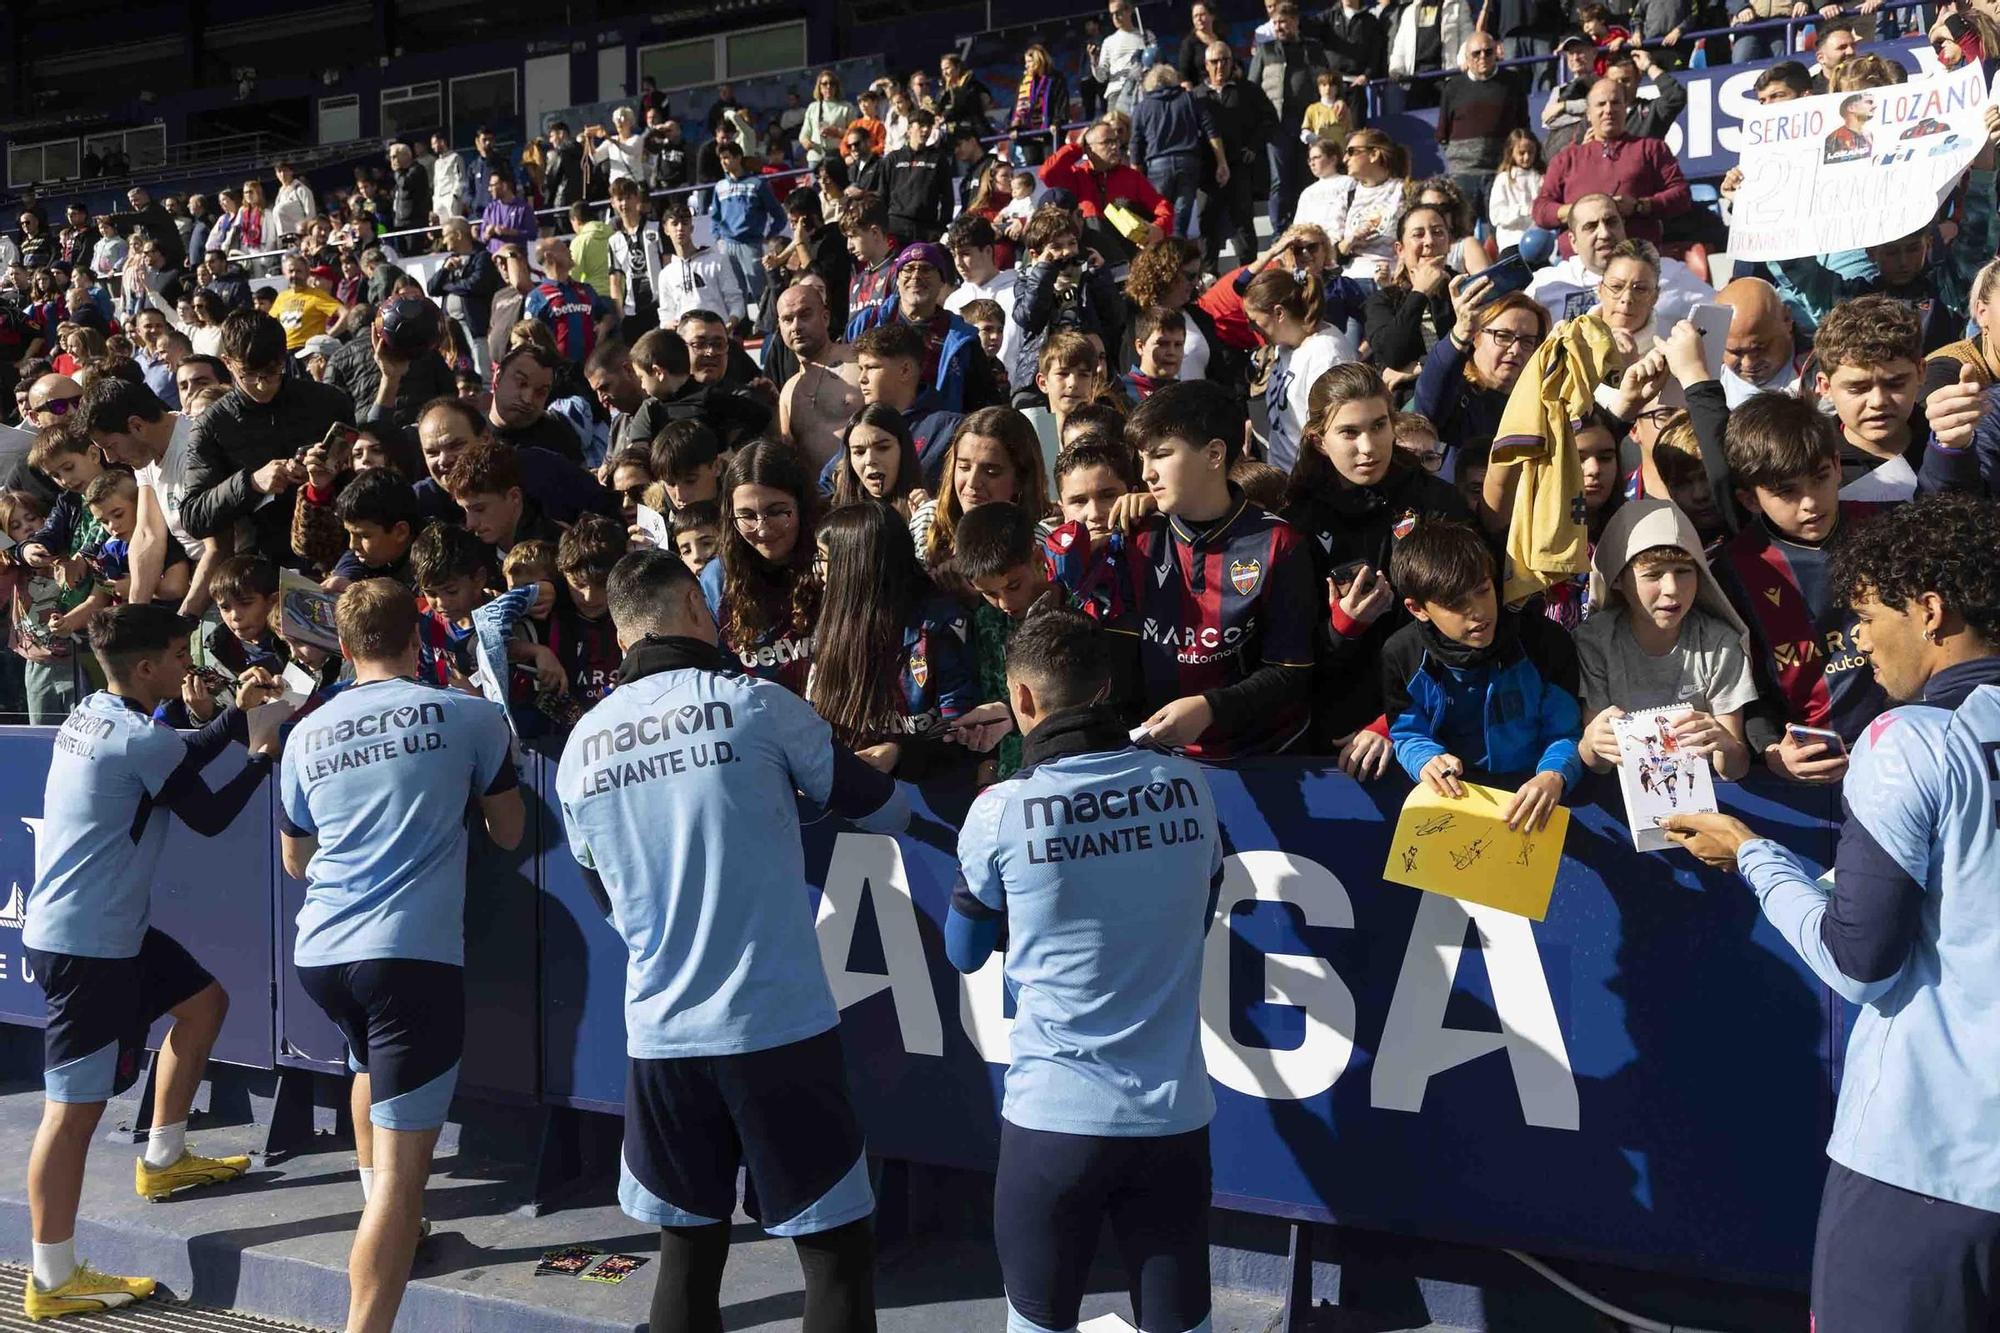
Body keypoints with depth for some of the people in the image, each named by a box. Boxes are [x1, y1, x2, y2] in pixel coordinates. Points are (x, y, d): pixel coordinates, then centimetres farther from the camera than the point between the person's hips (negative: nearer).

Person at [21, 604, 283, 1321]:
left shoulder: (94, 715, 9)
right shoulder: (141, 738, -19)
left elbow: (180, 763, 20)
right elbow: (209, 816, -8)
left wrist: (241, 713, 13)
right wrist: (262, 753, 4)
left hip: (113, 930, 10)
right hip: (86, 944, -10)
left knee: (203, 1000, 23)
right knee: (76, 1104, -5)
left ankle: (163, 1157, 34)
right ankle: (53, 1281, 1)